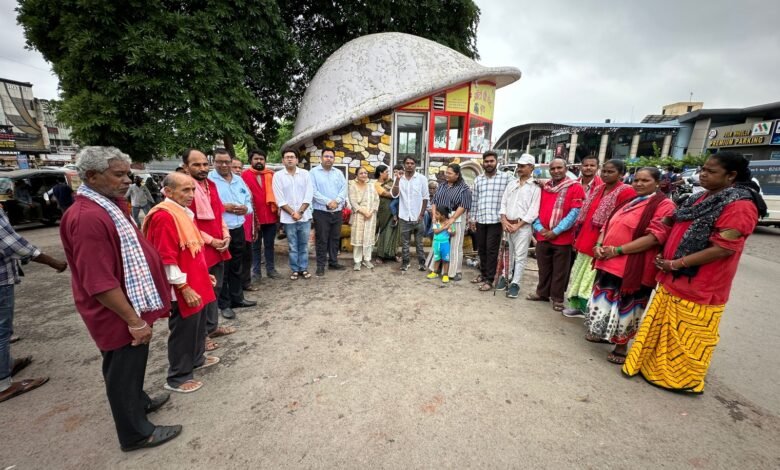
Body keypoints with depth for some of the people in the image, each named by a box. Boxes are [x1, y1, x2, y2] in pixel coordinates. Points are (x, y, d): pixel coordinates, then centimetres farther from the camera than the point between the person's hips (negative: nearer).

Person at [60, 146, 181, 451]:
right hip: (120, 315, -9)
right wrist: (134, 321, -22)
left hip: (130, 306, 10)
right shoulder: (88, 217, -27)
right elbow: (100, 284, -29)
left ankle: (138, 401, 48)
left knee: (129, 365, 27)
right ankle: (136, 433, 28)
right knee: (123, 370, 9)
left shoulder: (108, 205, 6)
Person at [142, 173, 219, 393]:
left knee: (199, 323, 22)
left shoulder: (184, 212, 10)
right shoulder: (164, 216, -20)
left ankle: (197, 358, 42)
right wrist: (185, 288, -22)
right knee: (184, 330, 5)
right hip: (183, 289, -9)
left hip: (196, 283, 9)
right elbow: (167, 259, -23)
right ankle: (177, 378, 22)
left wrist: (204, 274, 20)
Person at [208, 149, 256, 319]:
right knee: (222, 269, 5)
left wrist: (246, 208, -6)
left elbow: (249, 200, 15)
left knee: (236, 267, 17)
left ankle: (237, 298, 31)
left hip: (238, 229, 6)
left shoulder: (239, 180, 13)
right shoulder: (208, 179, -8)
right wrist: (223, 207, -20)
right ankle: (224, 304, 18)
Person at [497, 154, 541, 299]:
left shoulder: (535, 187, -3)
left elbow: (533, 211, -10)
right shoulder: (511, 184, 13)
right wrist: (504, 220, -5)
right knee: (507, 253, 13)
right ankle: (505, 277, 26)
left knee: (520, 256, 0)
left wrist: (517, 225, -15)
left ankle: (515, 283, 7)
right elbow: (503, 203, 9)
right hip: (507, 225, 5)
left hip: (523, 226, -5)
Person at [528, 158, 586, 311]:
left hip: (563, 238, -4)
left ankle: (557, 298, 18)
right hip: (542, 236, 5)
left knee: (560, 271, 6)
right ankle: (542, 293, 28)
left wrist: (556, 231, -14)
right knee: (544, 268, 15)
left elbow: (574, 213, -12)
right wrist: (539, 227, -4)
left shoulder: (575, 187, -5)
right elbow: (537, 209, 11)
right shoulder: (544, 187, 11)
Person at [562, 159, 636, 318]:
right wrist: (579, 237, 14)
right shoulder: (597, 190, 13)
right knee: (581, 274, 15)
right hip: (586, 241, 8)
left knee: (593, 278, 1)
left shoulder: (627, 192, -11)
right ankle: (580, 306, 28)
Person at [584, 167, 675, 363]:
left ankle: (621, 346, 21)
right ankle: (603, 334, 36)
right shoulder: (628, 202, 17)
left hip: (633, 267, -7)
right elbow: (608, 225, 16)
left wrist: (617, 250, -21)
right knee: (604, 299, 18)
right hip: (609, 262, 8)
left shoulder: (664, 205, -7)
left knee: (625, 306, 4)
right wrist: (599, 245, -2)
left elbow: (654, 237, -19)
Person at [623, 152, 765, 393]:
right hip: (673, 281, 8)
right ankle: (656, 366, 34)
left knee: (688, 338, 8)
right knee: (663, 328, 18)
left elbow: (723, 248, -22)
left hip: (698, 287, -8)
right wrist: (667, 260, 8)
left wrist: (676, 264, -21)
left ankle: (683, 379, 25)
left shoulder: (740, 206, -16)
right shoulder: (704, 198, 12)